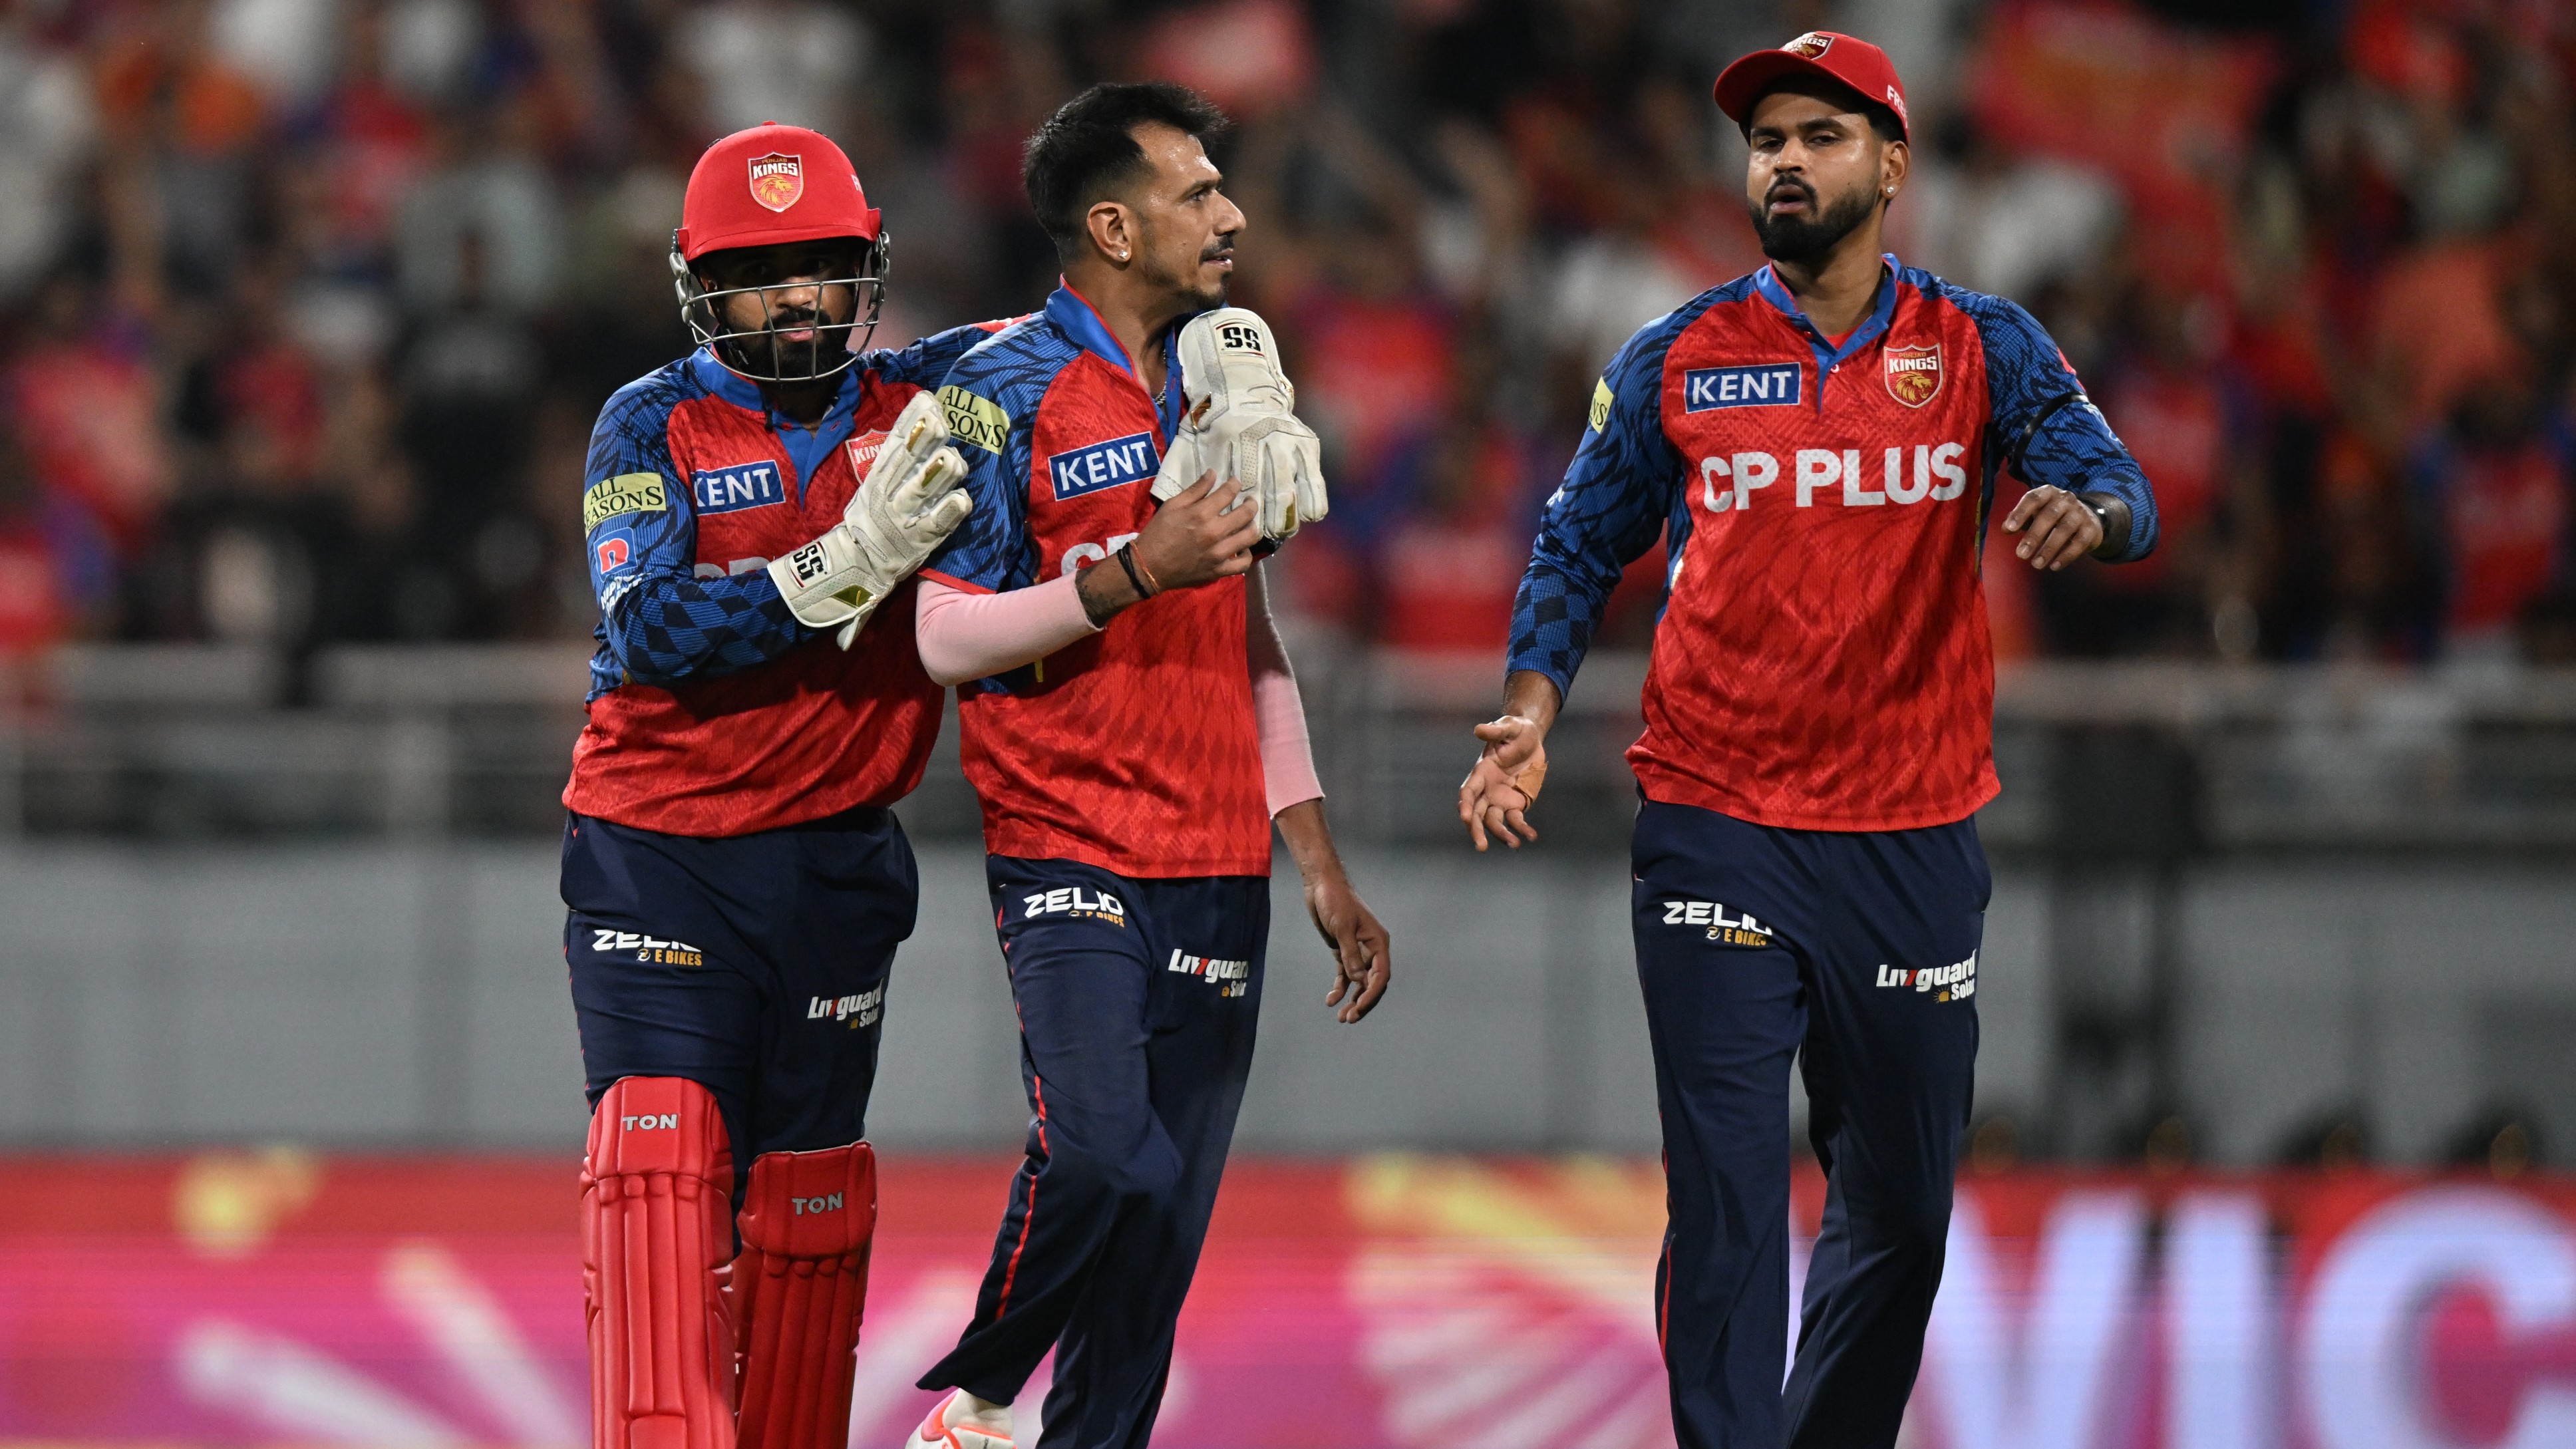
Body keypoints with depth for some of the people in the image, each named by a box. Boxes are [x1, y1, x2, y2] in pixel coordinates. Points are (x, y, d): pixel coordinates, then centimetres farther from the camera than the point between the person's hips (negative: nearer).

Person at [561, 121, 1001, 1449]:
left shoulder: (915, 402, 4)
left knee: (806, 1200, 8)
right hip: (660, 854, -3)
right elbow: (653, 630, -19)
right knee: (662, 1163, -18)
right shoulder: (652, 427, -5)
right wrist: (846, 565, -28)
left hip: (835, 870, 3)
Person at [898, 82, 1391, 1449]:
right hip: (1071, 859, -6)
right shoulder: (1003, 393, -5)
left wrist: (1320, 863, 18)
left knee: (1168, 1225, 2)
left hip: (1221, 875, 6)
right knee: (1103, 1156, -22)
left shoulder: (1224, 386, 16)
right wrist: (1134, 572, -19)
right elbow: (941, 637, -11)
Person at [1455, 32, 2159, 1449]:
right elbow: (1579, 548, 10)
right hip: (1716, 838, -1)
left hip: (1912, 841, 1)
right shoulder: (1678, 360, 4)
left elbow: (2119, 492, -8)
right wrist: (1531, 712, -6)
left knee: (1900, 1209, 11)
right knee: (1726, 1202, -9)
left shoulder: (1983, 349, 3)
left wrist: (2083, 512, -32)